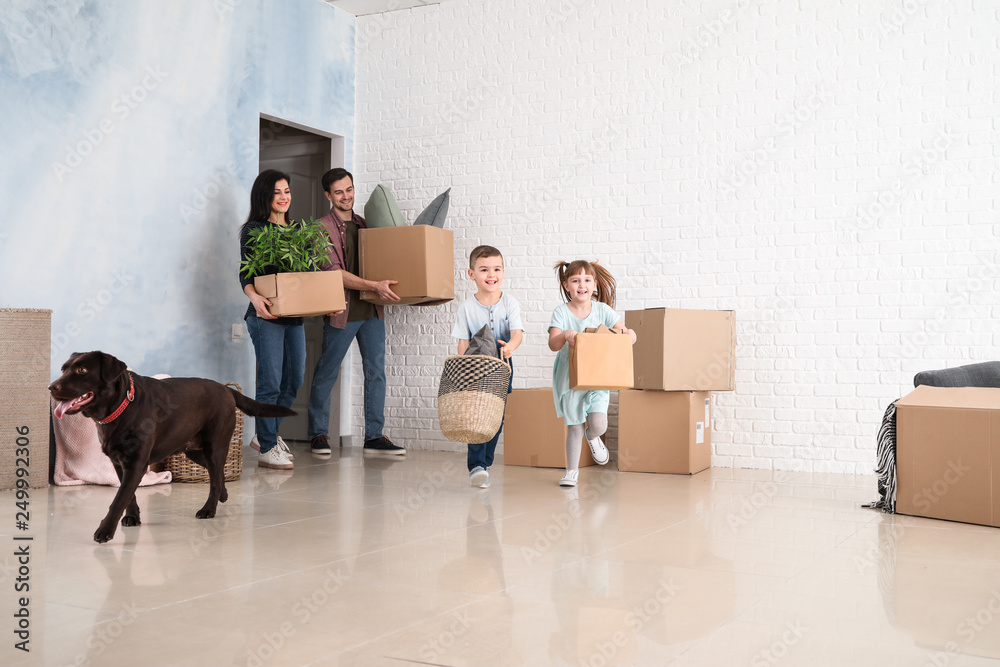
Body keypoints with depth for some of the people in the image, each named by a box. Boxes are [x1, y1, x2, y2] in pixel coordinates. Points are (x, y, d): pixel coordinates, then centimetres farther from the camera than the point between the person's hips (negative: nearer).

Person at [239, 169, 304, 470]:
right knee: (270, 382, -6)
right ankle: (267, 448, 3)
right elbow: (245, 275, -10)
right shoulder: (254, 230, -3)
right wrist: (254, 296, -29)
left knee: (294, 379, 12)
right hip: (267, 315, -7)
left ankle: (267, 433, 29)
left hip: (295, 315, 7)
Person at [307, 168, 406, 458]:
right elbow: (334, 272, -15)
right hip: (341, 311, -5)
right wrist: (375, 286, -24)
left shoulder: (365, 224, 14)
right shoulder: (322, 228, -5)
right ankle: (318, 434, 18)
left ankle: (374, 437, 9)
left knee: (376, 372, 3)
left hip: (372, 311, 5)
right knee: (326, 374, 5)